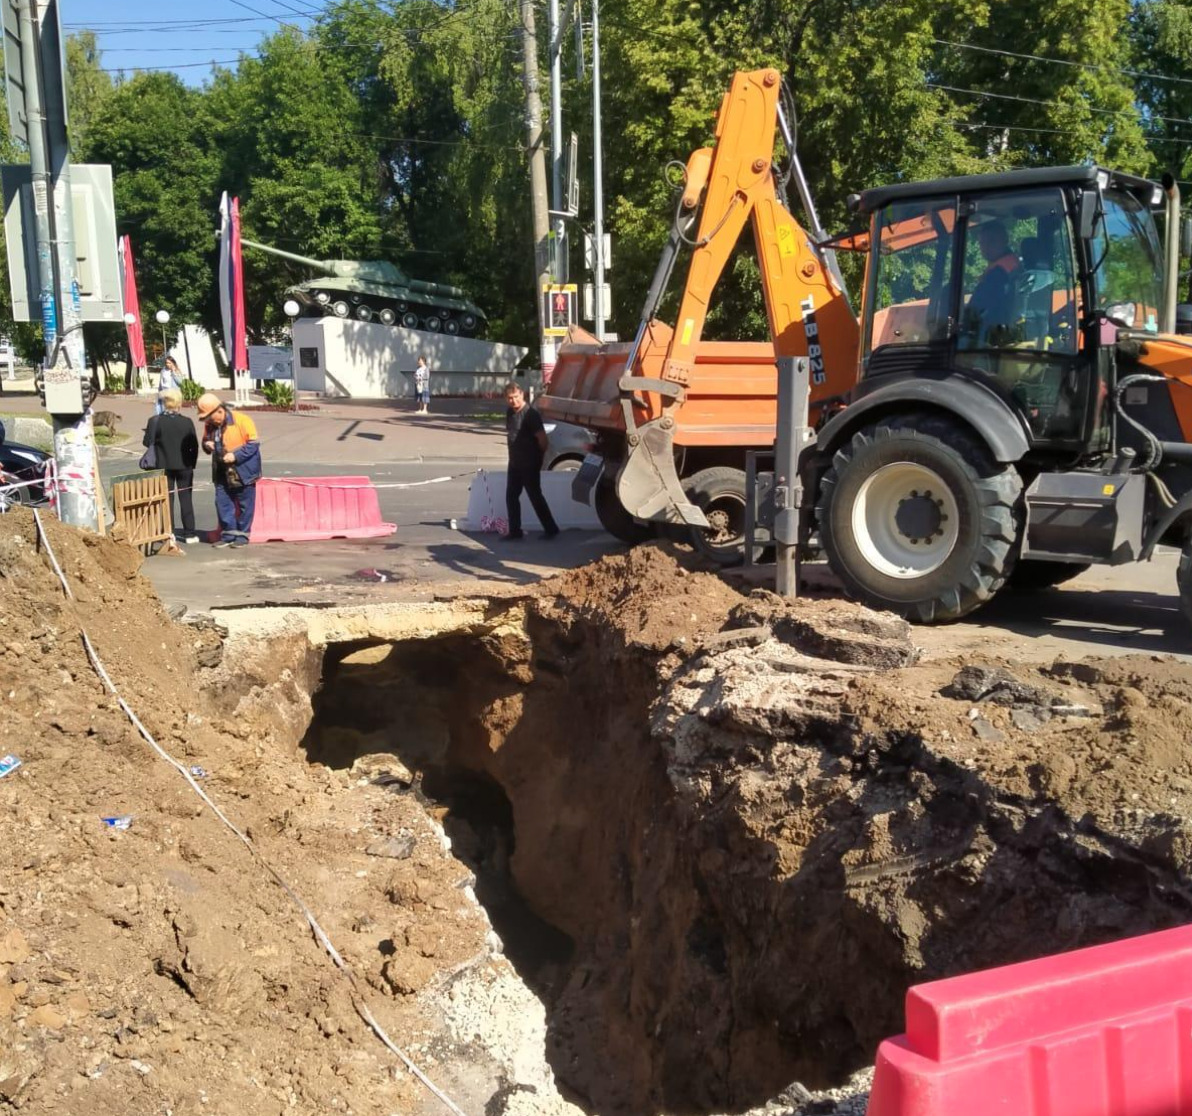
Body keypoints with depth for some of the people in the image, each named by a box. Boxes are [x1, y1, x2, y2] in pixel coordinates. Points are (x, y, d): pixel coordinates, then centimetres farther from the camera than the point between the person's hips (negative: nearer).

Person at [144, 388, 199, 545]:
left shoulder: (155, 421, -10)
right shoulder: (187, 422, -8)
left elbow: (147, 442, -6)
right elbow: (194, 445, -5)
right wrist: (192, 463, 5)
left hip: (164, 466, 0)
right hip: (184, 465, 0)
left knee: (167, 498, 9)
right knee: (186, 499, 6)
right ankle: (189, 533, 7)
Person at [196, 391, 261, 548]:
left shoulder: (242, 420, -16)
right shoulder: (210, 425, 4)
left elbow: (254, 443, -16)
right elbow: (205, 441, 20)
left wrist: (236, 456, -24)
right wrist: (207, 445, -5)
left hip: (243, 472, -6)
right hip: (223, 474, 6)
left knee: (245, 505, 3)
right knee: (222, 504, 6)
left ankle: (242, 535, 14)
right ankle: (228, 535, 16)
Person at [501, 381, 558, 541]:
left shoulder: (530, 414, -18)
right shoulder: (509, 412, 7)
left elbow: (542, 438, -18)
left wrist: (539, 457, -5)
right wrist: (514, 456, 16)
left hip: (529, 464, -8)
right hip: (514, 463, 8)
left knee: (535, 497, -2)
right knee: (511, 496, 9)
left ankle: (551, 529, 9)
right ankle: (515, 531, 17)